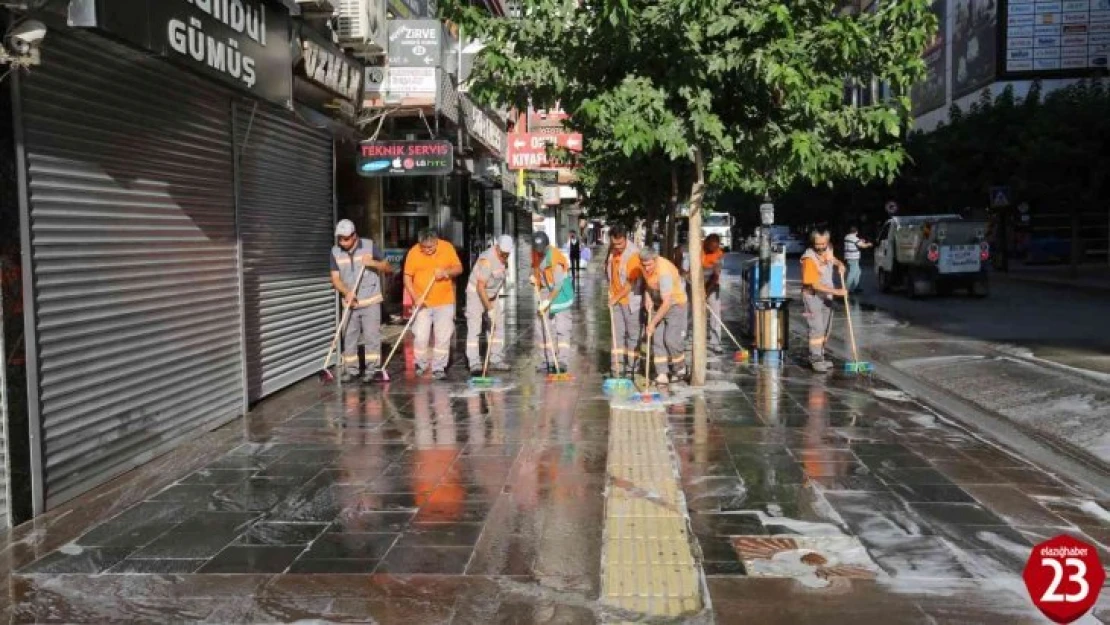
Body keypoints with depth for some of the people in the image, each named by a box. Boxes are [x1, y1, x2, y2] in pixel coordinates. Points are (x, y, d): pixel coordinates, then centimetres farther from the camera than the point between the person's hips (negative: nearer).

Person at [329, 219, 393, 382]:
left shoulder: (369, 246, -6)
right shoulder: (335, 251, 0)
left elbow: (389, 268, -1)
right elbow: (335, 278, -2)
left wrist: (374, 263, -21)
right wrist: (347, 292, -20)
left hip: (370, 301, -3)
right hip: (349, 303, 3)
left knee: (371, 336, -2)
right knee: (349, 337, 6)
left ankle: (371, 369, 4)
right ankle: (351, 369, 16)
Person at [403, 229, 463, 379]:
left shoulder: (447, 248, -5)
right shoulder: (414, 252, -8)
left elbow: (459, 268, 2)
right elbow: (407, 277, -4)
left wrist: (446, 272, -19)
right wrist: (415, 297, -15)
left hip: (444, 301, 1)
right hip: (422, 303, -1)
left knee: (443, 337, 2)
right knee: (420, 337, -1)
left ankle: (439, 368, 13)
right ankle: (421, 365, 21)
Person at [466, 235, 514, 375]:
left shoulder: (503, 257, -4)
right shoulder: (487, 259, -28)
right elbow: (480, 287, -29)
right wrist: (490, 309, -29)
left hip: (492, 295, 8)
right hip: (476, 294, -8)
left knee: (498, 327, 5)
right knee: (474, 329, -11)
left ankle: (496, 360, 11)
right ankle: (475, 364, -12)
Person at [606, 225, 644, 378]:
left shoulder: (633, 254, -21)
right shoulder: (613, 250, 0)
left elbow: (631, 283, -20)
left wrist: (616, 298, -16)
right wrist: (612, 295, 13)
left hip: (630, 299, -6)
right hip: (615, 298, 6)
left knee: (633, 334, 4)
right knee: (617, 334, 6)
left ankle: (631, 369, 11)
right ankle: (617, 369, 8)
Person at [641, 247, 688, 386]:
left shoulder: (664, 272, -34)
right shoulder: (646, 267, -11)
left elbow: (667, 303, -34)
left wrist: (653, 323, -32)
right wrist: (647, 297, -3)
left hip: (676, 304, -7)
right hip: (657, 304, 7)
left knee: (672, 340, -11)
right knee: (657, 339, -3)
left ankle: (680, 369, 13)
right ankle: (661, 375, -2)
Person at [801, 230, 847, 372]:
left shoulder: (828, 249, -3)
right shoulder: (809, 259, -26)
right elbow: (815, 285, -26)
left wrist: (839, 263, 4)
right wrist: (836, 291, -28)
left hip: (826, 295, 8)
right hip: (813, 296, -8)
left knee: (824, 329, 12)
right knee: (817, 329, -11)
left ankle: (820, 357, 21)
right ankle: (815, 359, -6)